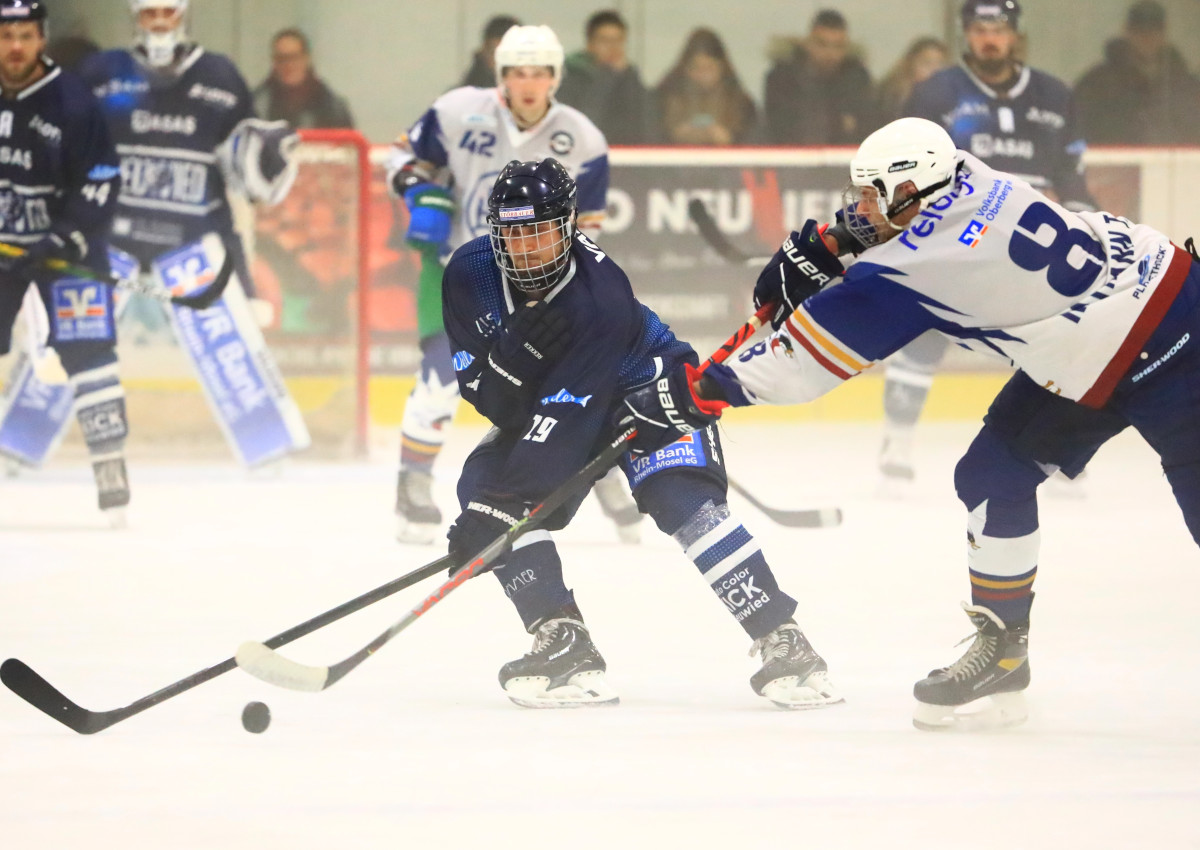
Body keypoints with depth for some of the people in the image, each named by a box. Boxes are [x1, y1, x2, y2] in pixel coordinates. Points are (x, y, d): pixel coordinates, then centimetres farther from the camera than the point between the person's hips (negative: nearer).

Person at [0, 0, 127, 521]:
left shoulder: (72, 102, -14)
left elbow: (101, 181, -13)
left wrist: (66, 240, -21)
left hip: (65, 243, -4)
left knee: (86, 350, -12)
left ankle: (110, 465, -9)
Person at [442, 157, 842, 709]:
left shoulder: (602, 296, -36)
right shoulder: (470, 274, -19)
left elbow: (564, 417, -39)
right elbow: (490, 400, -17)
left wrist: (504, 502, -44)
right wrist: (513, 353, -40)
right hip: (542, 408, 6)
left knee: (680, 501, -28)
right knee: (484, 487, -16)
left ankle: (782, 643, -25)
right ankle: (563, 644, -14)